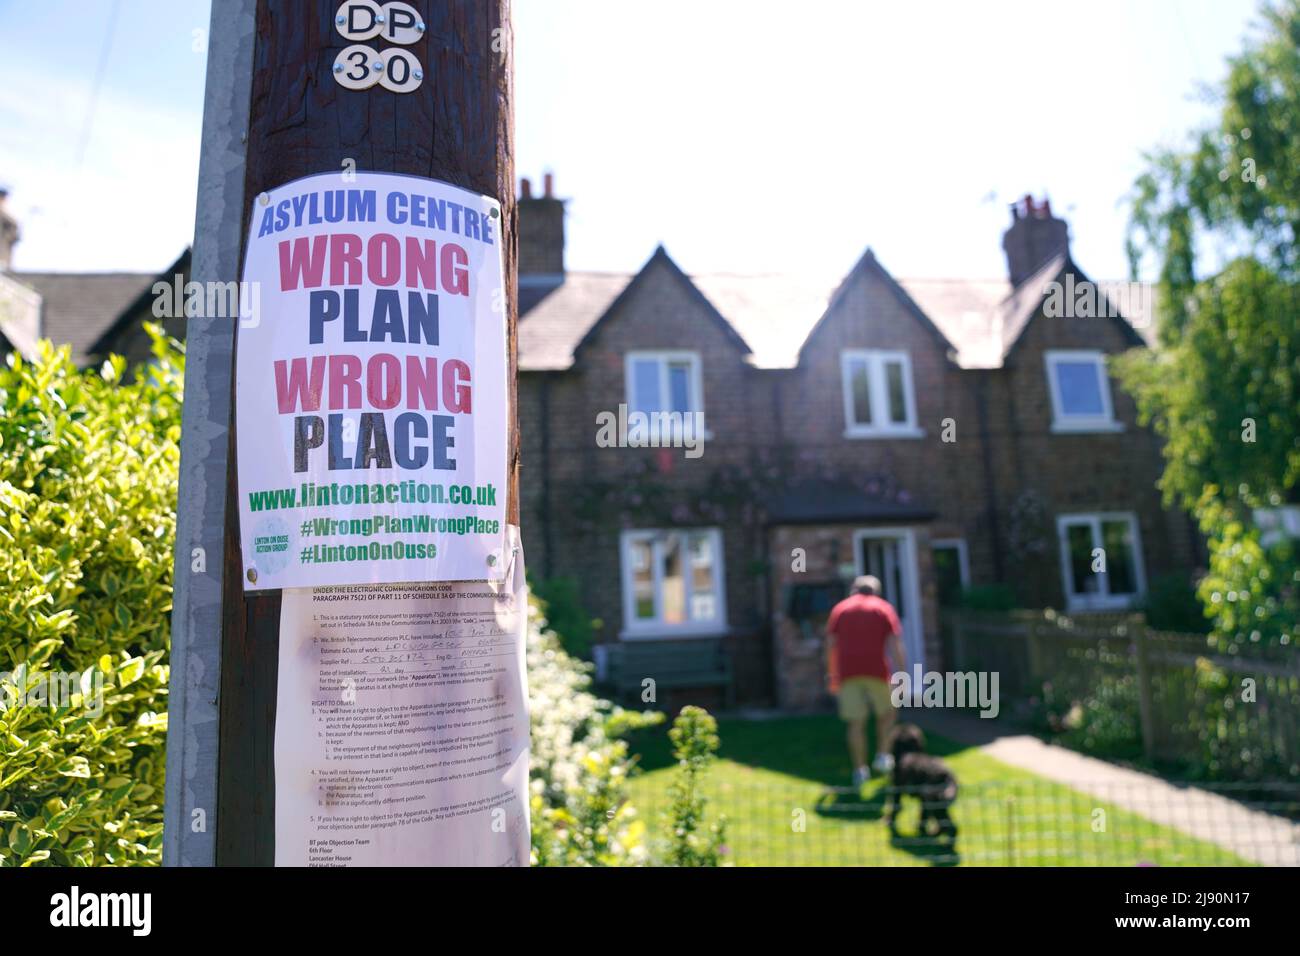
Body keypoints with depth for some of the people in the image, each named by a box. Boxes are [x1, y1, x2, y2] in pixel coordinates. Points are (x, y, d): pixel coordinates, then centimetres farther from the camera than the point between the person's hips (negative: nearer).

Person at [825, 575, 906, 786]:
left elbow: (830, 644, 8)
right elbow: (896, 644, 0)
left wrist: (832, 675, 13)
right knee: (886, 713, 21)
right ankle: (882, 755, 12)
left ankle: (860, 769, 3)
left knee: (856, 723, 5)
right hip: (876, 670, -1)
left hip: (848, 672, 1)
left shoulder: (840, 608, 14)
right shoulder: (884, 608, 11)